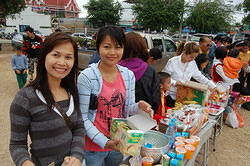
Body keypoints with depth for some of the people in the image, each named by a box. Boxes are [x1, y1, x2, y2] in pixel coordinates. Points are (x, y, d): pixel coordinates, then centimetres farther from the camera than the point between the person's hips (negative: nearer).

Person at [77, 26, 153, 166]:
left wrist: (139, 107, -14)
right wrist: (104, 141, -20)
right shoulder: (87, 76, -17)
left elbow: (127, 108, 6)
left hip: (119, 144, 5)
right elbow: (82, 117, -14)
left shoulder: (129, 75, -3)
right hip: (93, 146, -4)